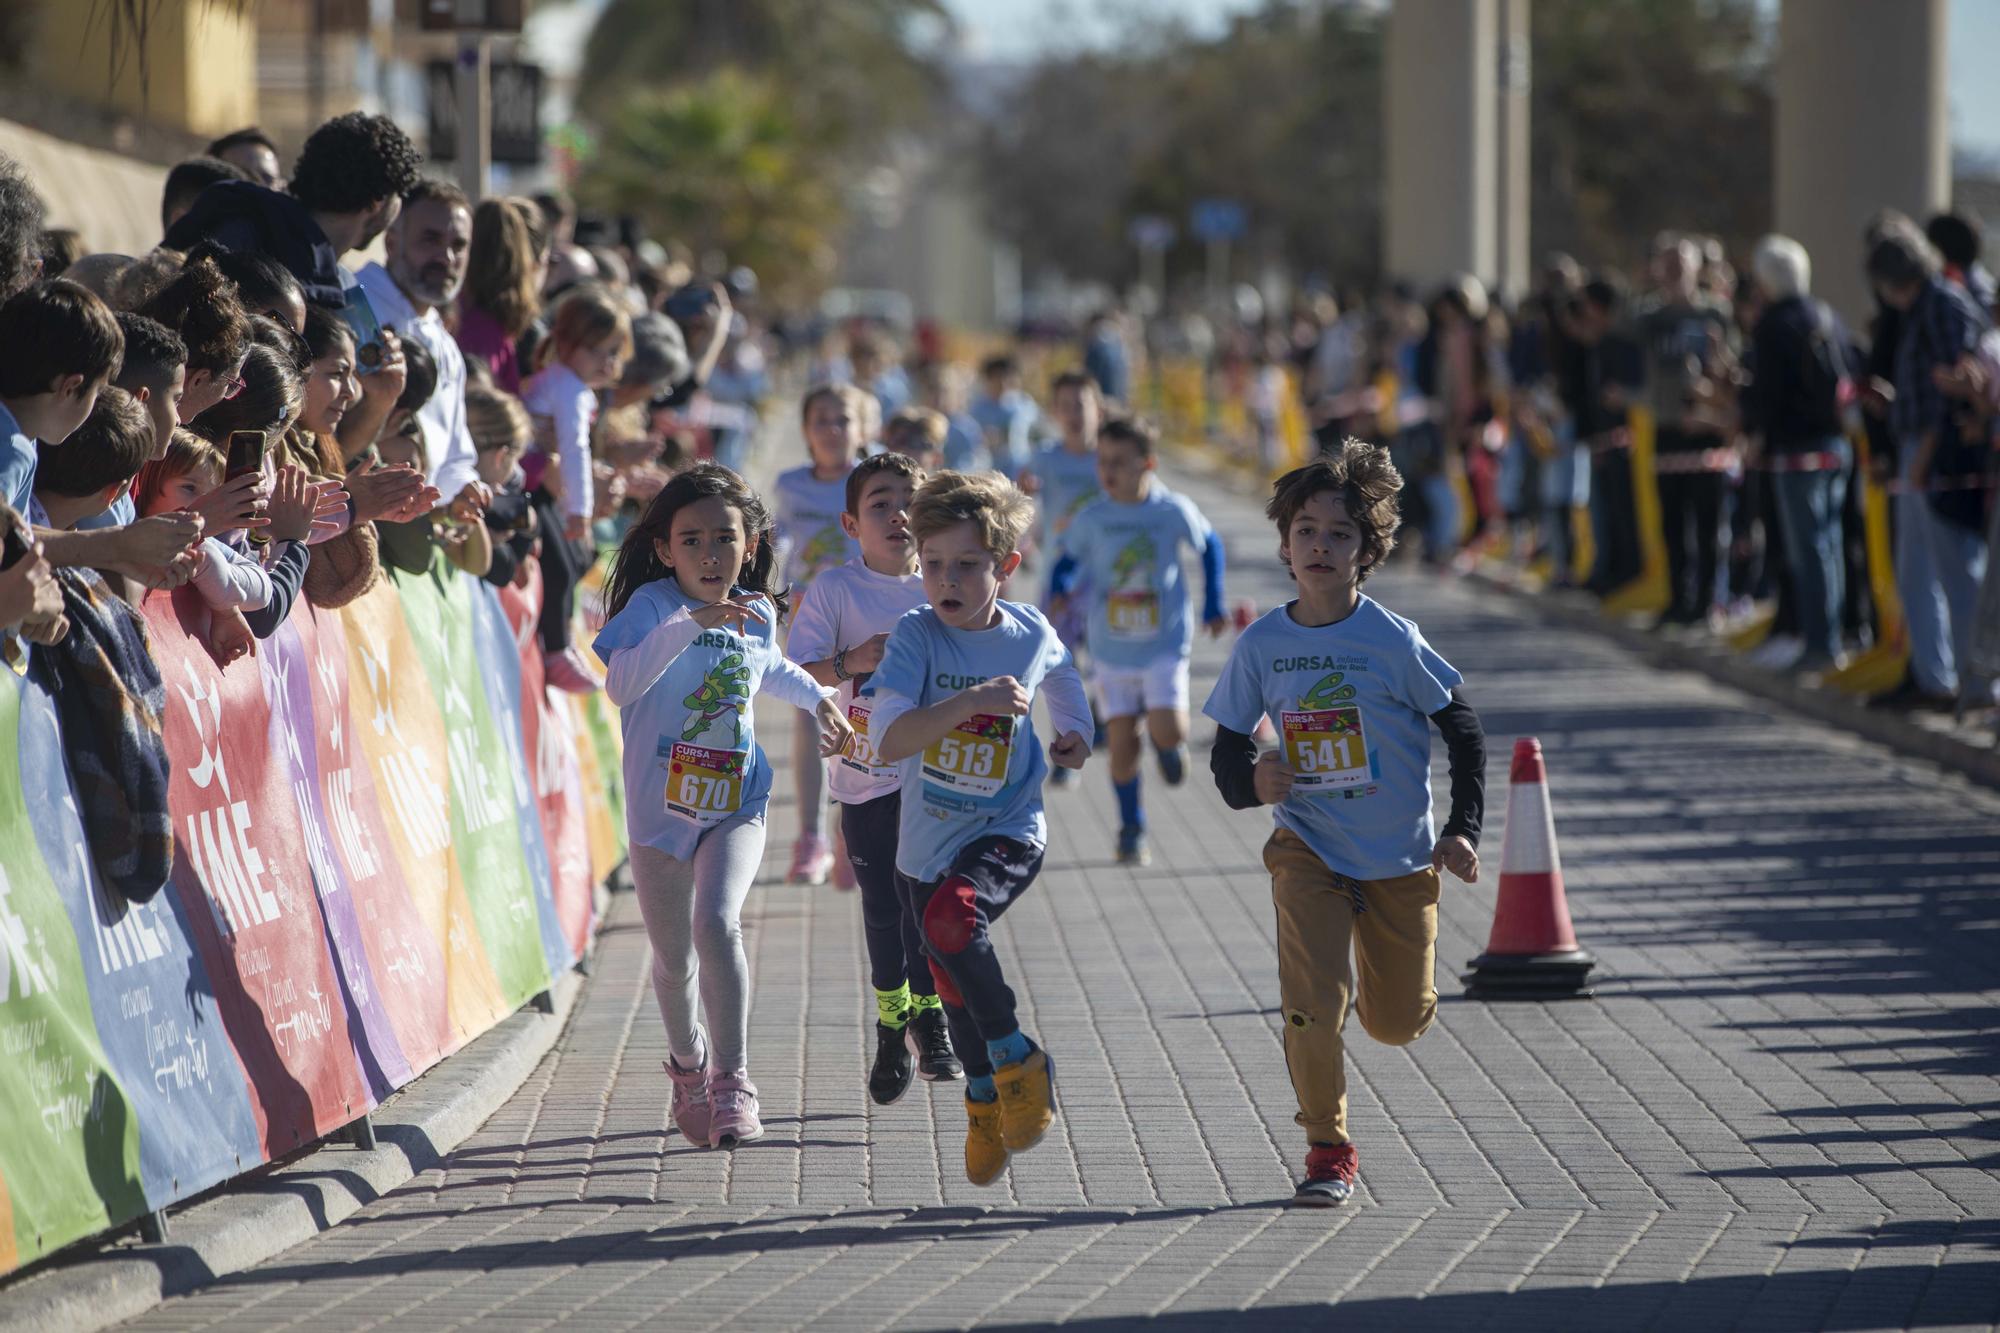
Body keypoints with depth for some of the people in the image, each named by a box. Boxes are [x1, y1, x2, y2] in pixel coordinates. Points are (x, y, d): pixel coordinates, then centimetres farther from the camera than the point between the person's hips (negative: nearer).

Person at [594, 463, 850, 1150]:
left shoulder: (757, 615, 2)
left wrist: (819, 699, 19)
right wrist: (687, 625, -42)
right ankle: (689, 1064, 41)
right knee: (674, 960, 11)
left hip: (736, 803, 1)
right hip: (661, 805, -1)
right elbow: (619, 685, -34)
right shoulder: (653, 605, -13)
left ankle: (731, 1081, -19)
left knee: (717, 921, -25)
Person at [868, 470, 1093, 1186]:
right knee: (953, 989, 16)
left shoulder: (1032, 634, -6)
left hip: (1008, 832, -2)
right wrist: (972, 700, -36)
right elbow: (888, 739, -28)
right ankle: (984, 1100, 44)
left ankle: (1018, 1058, -13)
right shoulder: (917, 636, -13)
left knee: (951, 918, -32)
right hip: (928, 840, 2)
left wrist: (1075, 732, 12)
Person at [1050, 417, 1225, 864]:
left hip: (1165, 645, -1)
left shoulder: (1173, 511, -9)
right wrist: (1059, 593, -15)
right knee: (1122, 742, 0)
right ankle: (1131, 830, 18)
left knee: (1167, 731, -16)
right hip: (1111, 649, 1)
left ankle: (1170, 743, 21)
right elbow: (1068, 559, 7)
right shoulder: (1092, 519, -7)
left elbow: (1210, 546, 8)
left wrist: (1213, 608, 7)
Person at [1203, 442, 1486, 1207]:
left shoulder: (1392, 641, -12)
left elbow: (1464, 733, -1)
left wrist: (1464, 830, -7)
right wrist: (1248, 780, -21)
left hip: (1400, 856, 0)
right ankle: (1328, 1151, 2)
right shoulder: (1261, 646, -6)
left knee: (1397, 1024, 9)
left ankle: (1406, 977, 46)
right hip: (1308, 850, 0)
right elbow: (1226, 748, 2)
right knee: (1311, 1006, -16)